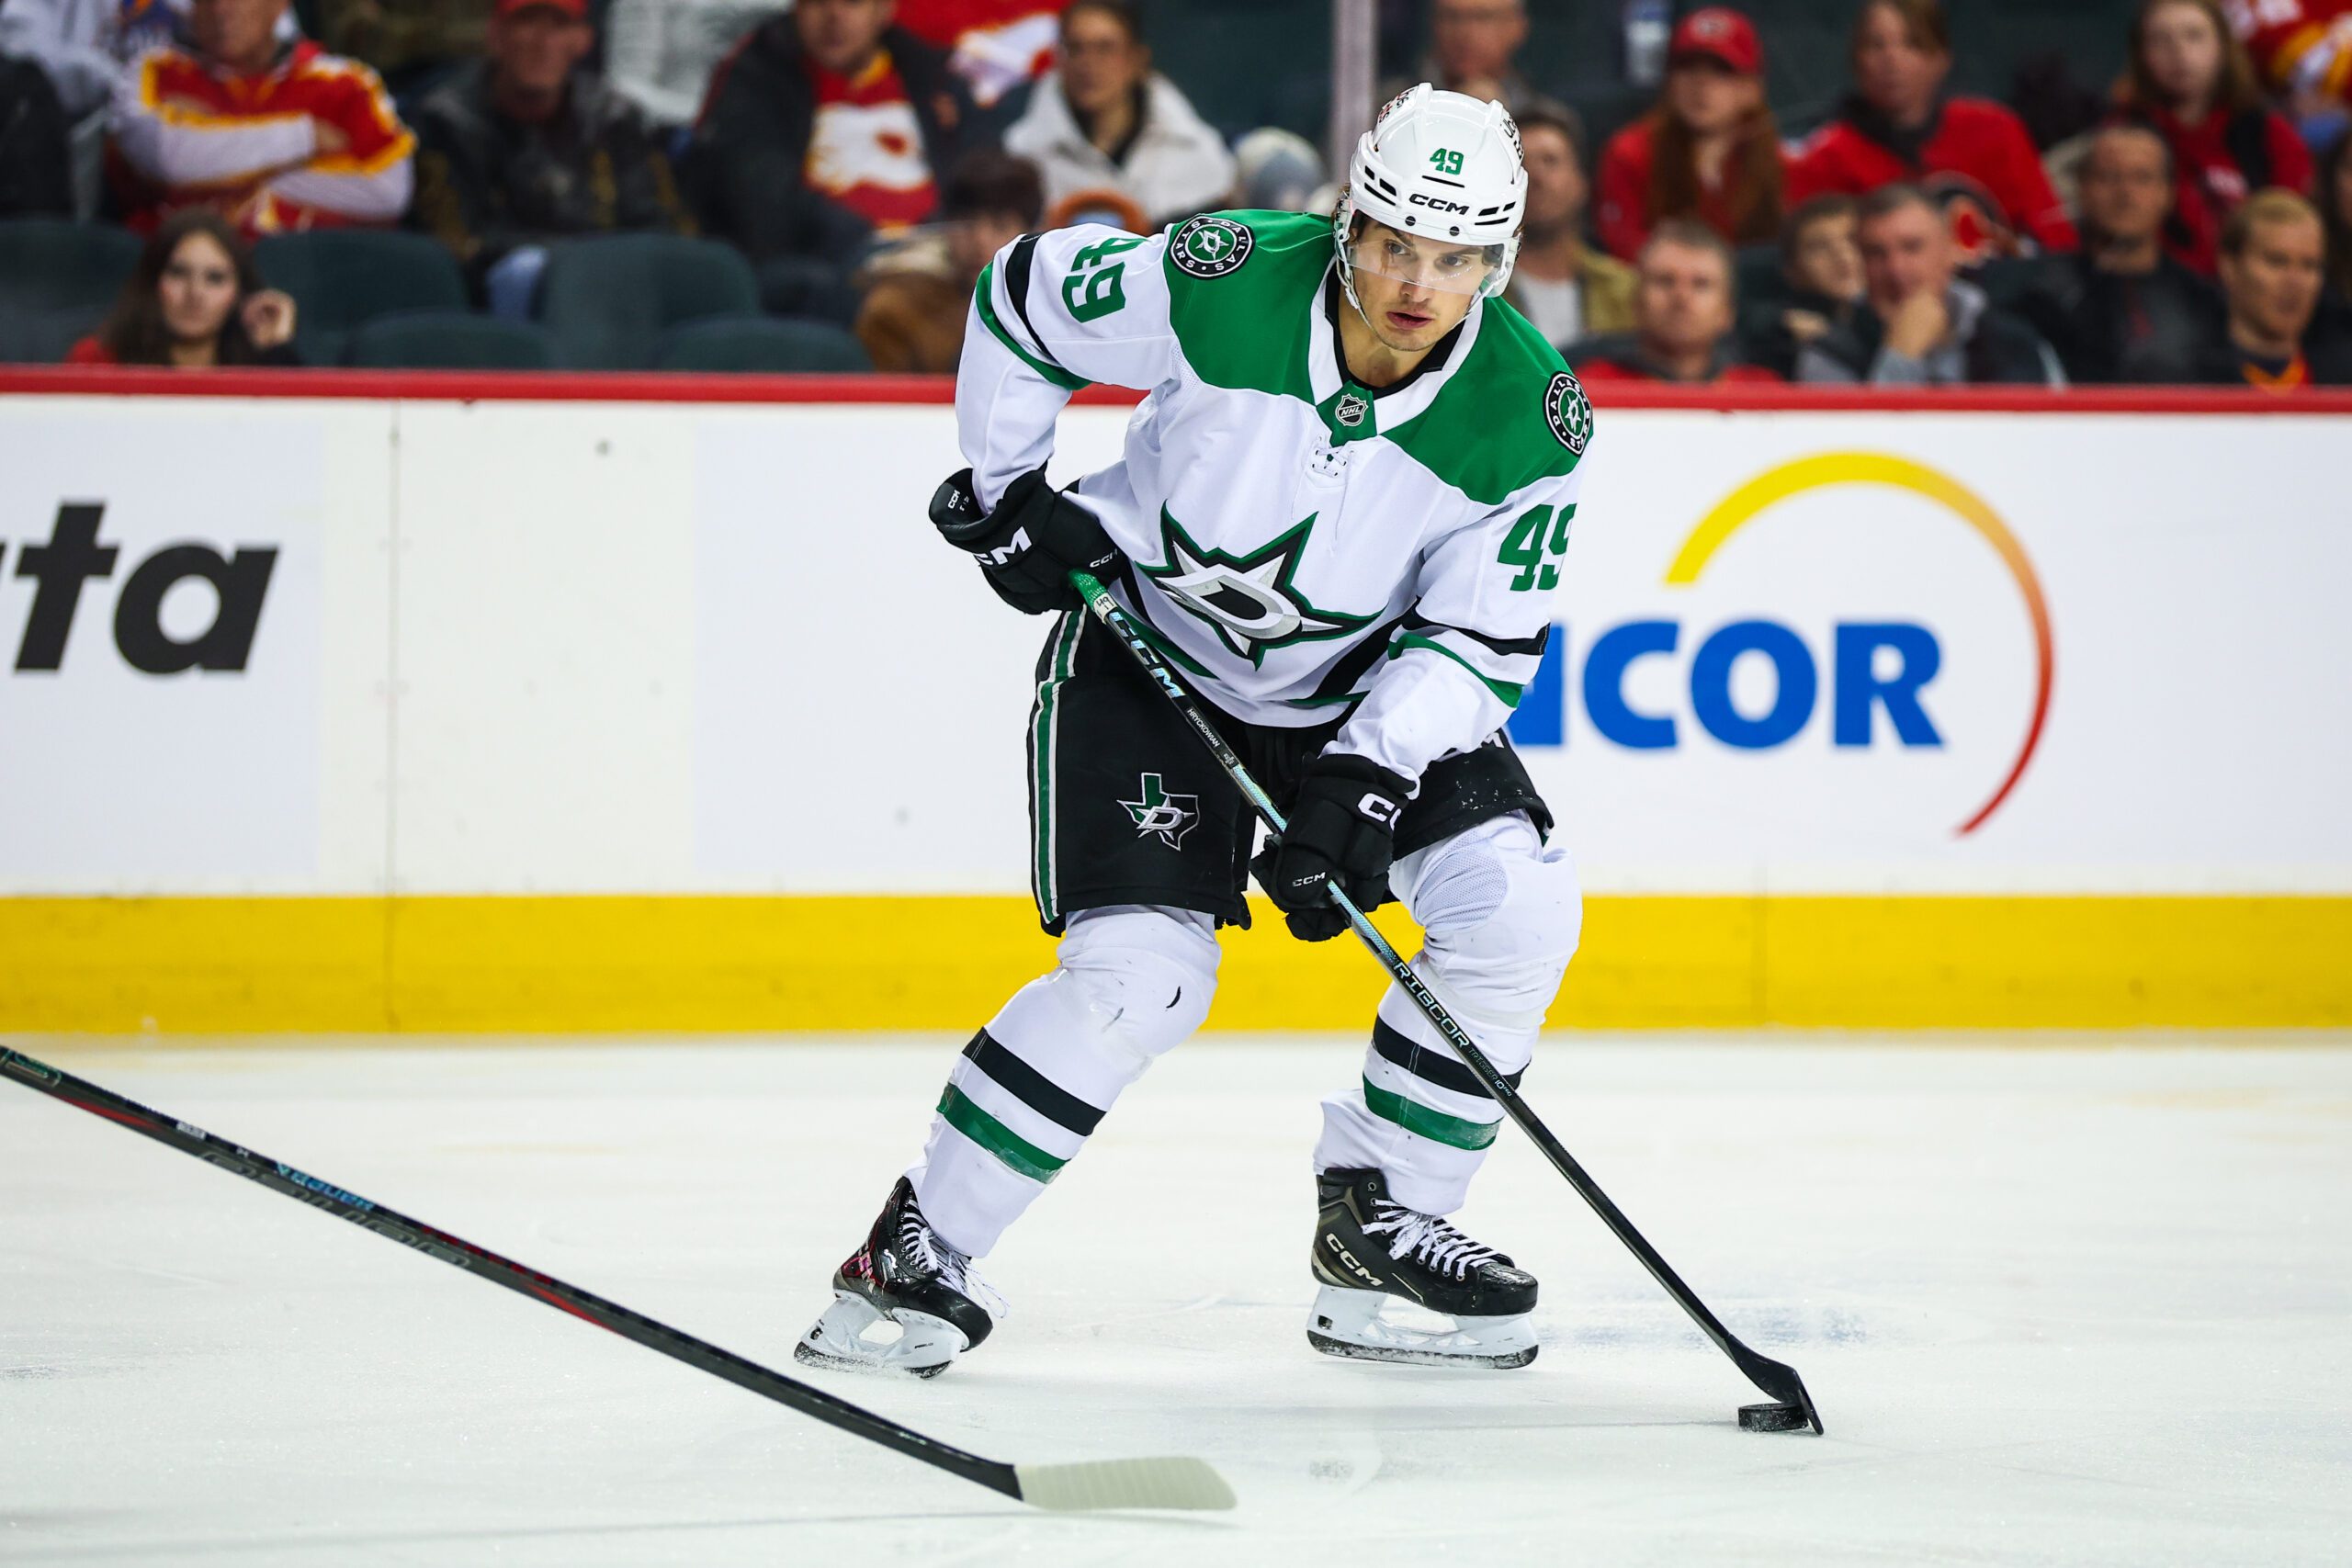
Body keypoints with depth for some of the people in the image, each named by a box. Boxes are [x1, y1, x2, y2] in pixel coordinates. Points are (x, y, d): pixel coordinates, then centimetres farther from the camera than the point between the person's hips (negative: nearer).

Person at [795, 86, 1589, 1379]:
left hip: (1364, 680, 4)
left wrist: (1363, 784, -26)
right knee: (1137, 971, -19)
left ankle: (1378, 1226, 5)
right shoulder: (1224, 283, -26)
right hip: (1150, 644, -4)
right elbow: (1020, 296, -8)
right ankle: (916, 1256, -5)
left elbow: (1480, 641, -14)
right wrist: (1006, 491, -6)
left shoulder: (1528, 419, -20)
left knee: (1517, 907, -13)